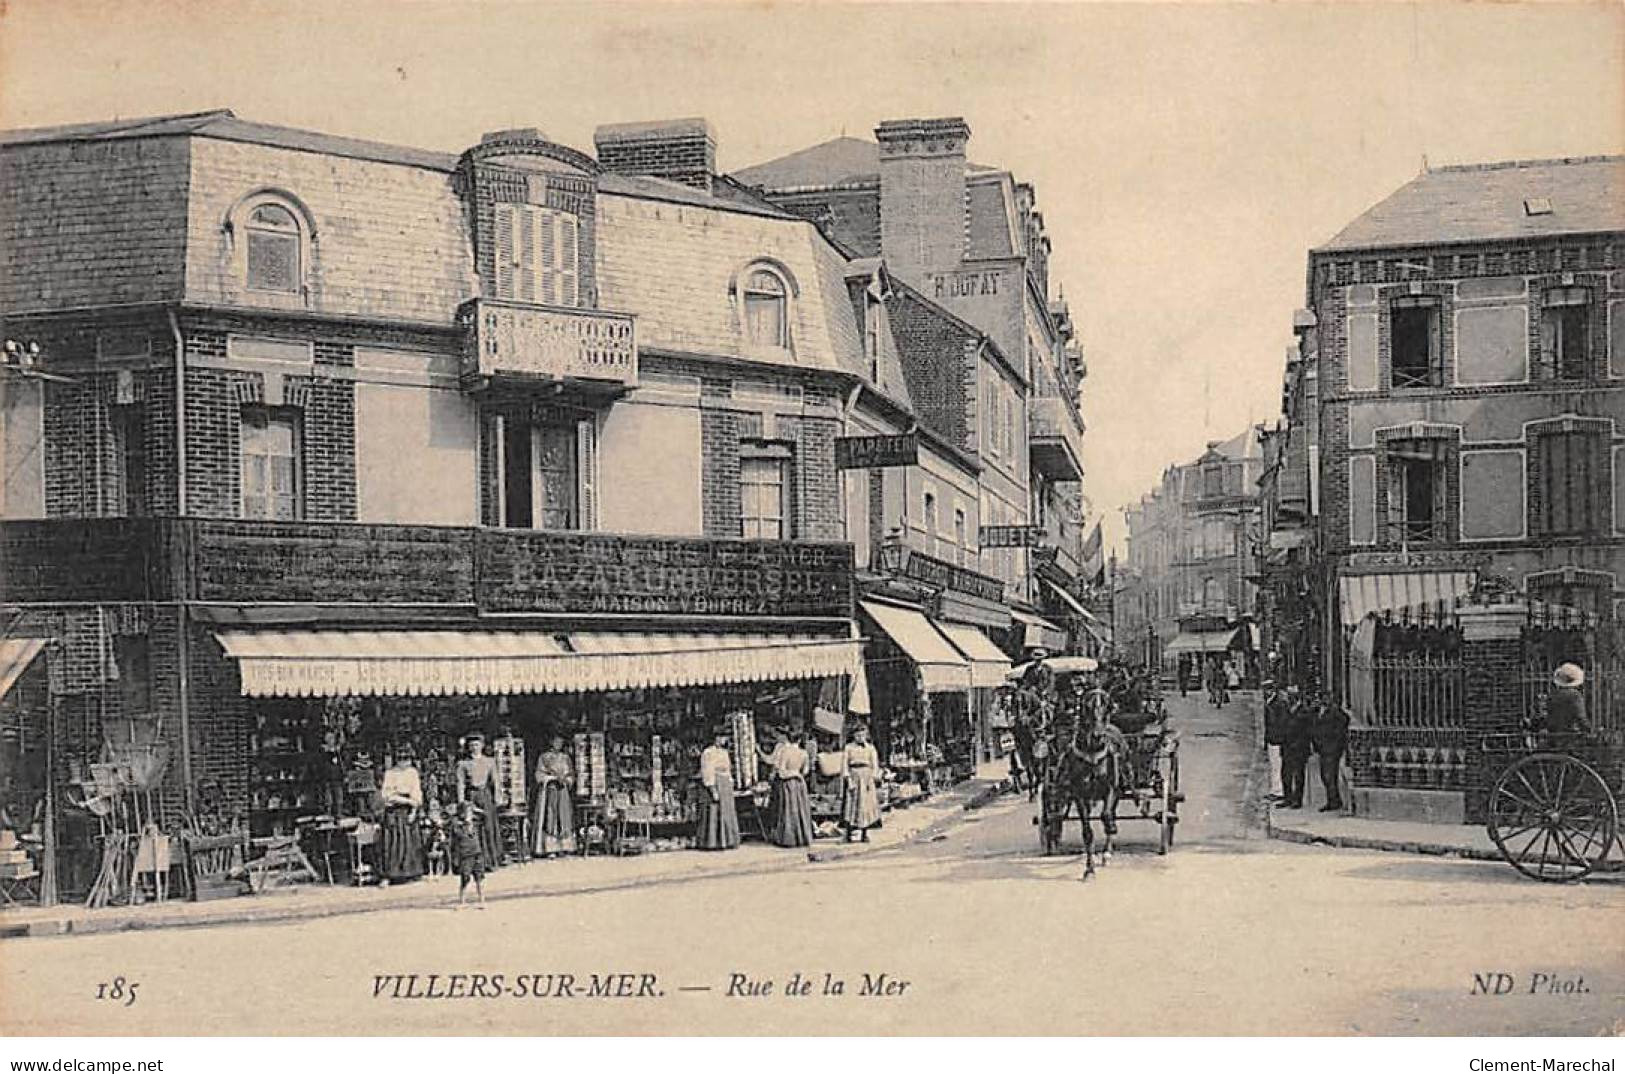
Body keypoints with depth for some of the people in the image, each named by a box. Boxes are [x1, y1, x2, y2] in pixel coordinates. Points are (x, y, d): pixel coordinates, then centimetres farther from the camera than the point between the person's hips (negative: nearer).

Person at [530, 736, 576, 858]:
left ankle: (562, 848, -4)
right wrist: (554, 778, -14)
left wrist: (565, 779, -7)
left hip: (562, 791, 4)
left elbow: (571, 775, 14)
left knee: (563, 818, -3)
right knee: (548, 818, -10)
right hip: (548, 790, -4)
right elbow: (539, 775, -4)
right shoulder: (544, 757, 3)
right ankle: (549, 849, -13)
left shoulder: (565, 758, 14)